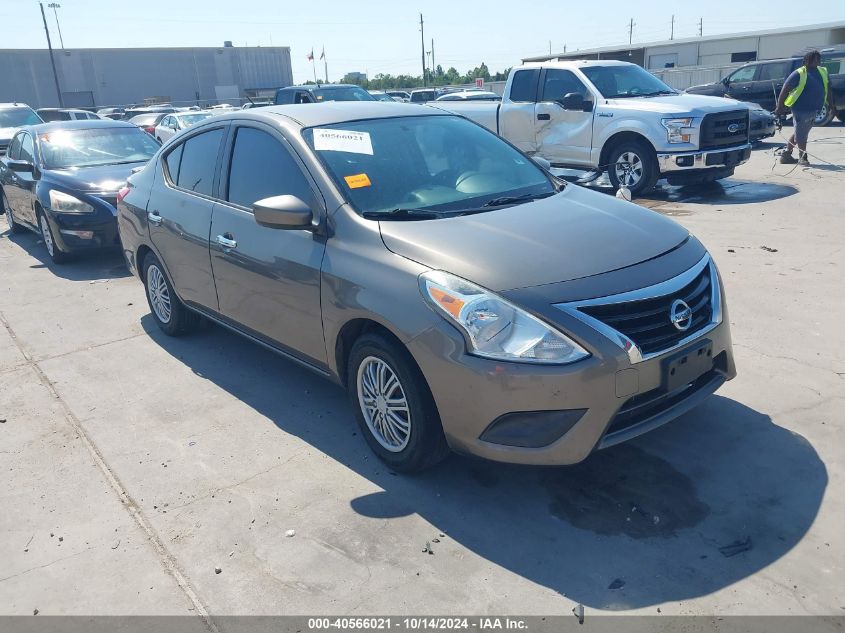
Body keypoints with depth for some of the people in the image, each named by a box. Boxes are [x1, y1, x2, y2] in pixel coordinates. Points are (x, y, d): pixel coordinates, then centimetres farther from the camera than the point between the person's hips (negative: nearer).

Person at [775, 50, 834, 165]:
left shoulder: (823, 72, 10)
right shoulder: (799, 74, -11)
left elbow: (827, 90, 18)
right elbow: (785, 90, -11)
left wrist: (831, 105, 14)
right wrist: (780, 107, -15)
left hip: (814, 110, 7)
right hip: (801, 109, -7)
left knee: (798, 133, 14)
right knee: (800, 135, 0)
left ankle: (786, 155, 24)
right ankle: (802, 157, 12)